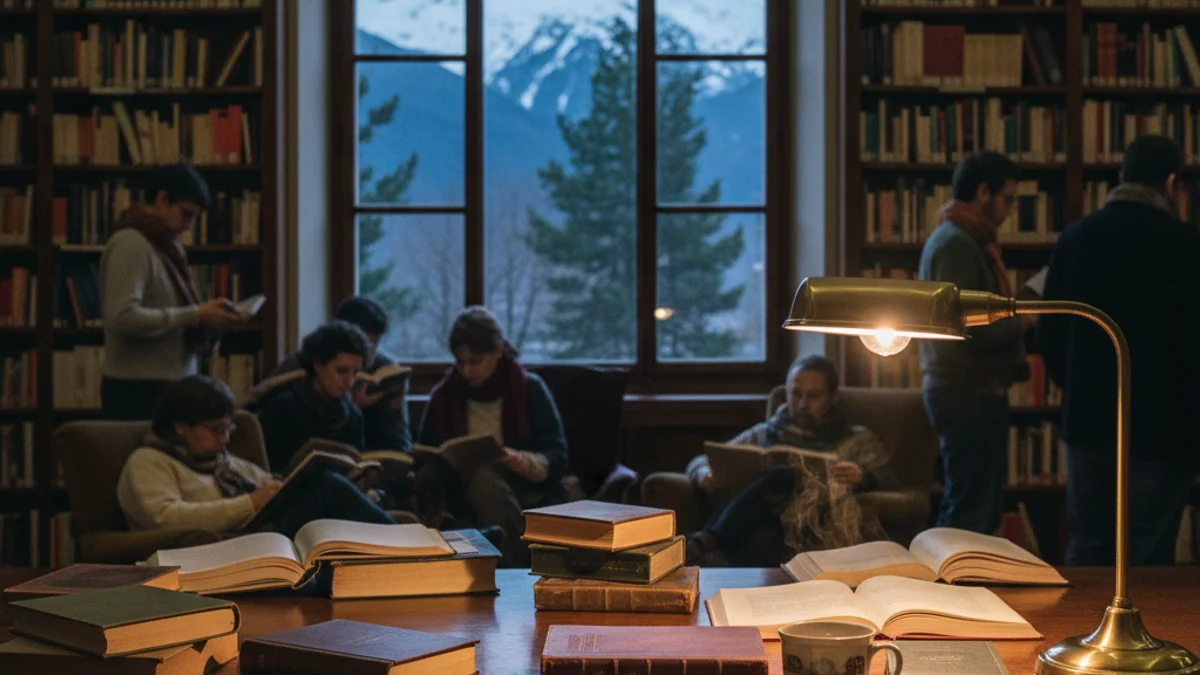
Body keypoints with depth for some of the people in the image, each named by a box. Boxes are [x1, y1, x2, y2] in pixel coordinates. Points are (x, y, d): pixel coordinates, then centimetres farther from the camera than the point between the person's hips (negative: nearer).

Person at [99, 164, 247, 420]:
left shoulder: (163, 245, 16)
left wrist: (207, 314, 1)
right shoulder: (131, 244, -11)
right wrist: (195, 316, -18)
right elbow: (122, 318, -22)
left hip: (169, 385, 8)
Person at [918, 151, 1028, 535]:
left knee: (983, 509, 15)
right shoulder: (956, 243, -15)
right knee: (969, 516, -7)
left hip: (976, 390, 11)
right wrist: (1018, 323, -10)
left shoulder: (966, 240, 18)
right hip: (968, 392, -11)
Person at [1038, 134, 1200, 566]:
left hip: (1089, 420, 4)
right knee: (1148, 557, 4)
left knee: (1087, 546, 13)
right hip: (1162, 424, -4)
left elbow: (1049, 335, 4)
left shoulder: (1076, 237, 1)